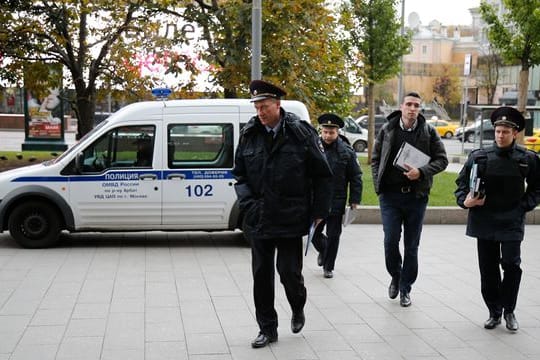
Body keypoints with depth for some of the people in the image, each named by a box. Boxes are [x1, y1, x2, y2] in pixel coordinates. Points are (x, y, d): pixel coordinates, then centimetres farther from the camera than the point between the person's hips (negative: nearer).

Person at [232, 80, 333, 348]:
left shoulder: (301, 132, -5)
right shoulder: (249, 135, 4)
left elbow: (321, 175, 1)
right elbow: (240, 175, 11)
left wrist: (319, 211, -1)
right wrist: (248, 203, -4)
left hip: (291, 219, -3)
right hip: (259, 220, 3)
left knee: (289, 271, -1)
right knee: (261, 275, 7)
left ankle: (298, 309, 31)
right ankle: (267, 329, 20)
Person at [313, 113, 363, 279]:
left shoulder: (346, 152, -1)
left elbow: (356, 177, 1)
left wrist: (354, 200, -3)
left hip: (336, 202, -1)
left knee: (333, 235, 4)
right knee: (313, 233, 7)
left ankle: (328, 267, 19)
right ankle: (323, 250, 39)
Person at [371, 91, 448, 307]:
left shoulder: (429, 132, 1)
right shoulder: (387, 130, 4)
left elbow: (442, 159, 2)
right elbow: (375, 158, 11)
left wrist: (421, 172, -14)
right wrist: (378, 184, 0)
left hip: (416, 195, 0)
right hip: (390, 194, 0)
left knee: (411, 246, 6)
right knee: (390, 241, -6)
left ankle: (405, 288, 19)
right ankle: (395, 277, 21)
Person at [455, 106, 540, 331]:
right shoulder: (479, 157, 1)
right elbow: (462, 182, 7)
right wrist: (465, 201, -10)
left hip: (512, 222, -2)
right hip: (484, 221, 2)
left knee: (511, 264, -12)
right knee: (488, 270, 8)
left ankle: (509, 311, 8)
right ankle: (494, 312, 22)